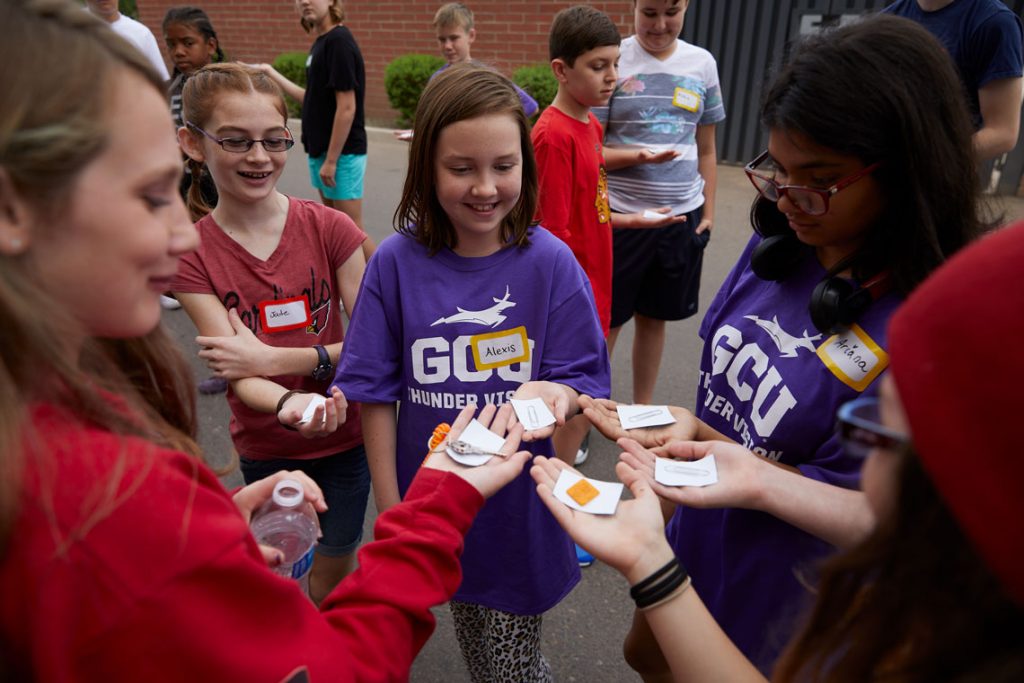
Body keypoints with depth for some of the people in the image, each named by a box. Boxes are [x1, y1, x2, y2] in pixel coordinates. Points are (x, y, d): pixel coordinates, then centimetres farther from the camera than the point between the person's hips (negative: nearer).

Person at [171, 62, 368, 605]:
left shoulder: (330, 228, -13)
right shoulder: (192, 255, -12)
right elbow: (238, 373, -19)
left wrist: (272, 359, -23)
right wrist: (290, 406, -40)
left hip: (343, 438, 0)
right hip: (265, 449, 1)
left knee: (330, 582, 17)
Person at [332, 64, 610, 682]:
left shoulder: (550, 263, -13)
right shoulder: (398, 262, -11)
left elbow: (584, 378, -7)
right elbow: (376, 393, -5)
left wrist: (552, 394, -31)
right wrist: (391, 510, -3)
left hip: (521, 508, -1)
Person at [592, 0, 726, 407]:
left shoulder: (702, 64, 6)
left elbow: (706, 149, 12)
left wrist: (708, 211, 9)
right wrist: (637, 156, -24)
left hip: (682, 214, 4)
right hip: (620, 214, -3)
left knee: (653, 317, 14)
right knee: (605, 320, 6)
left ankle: (643, 406, 31)